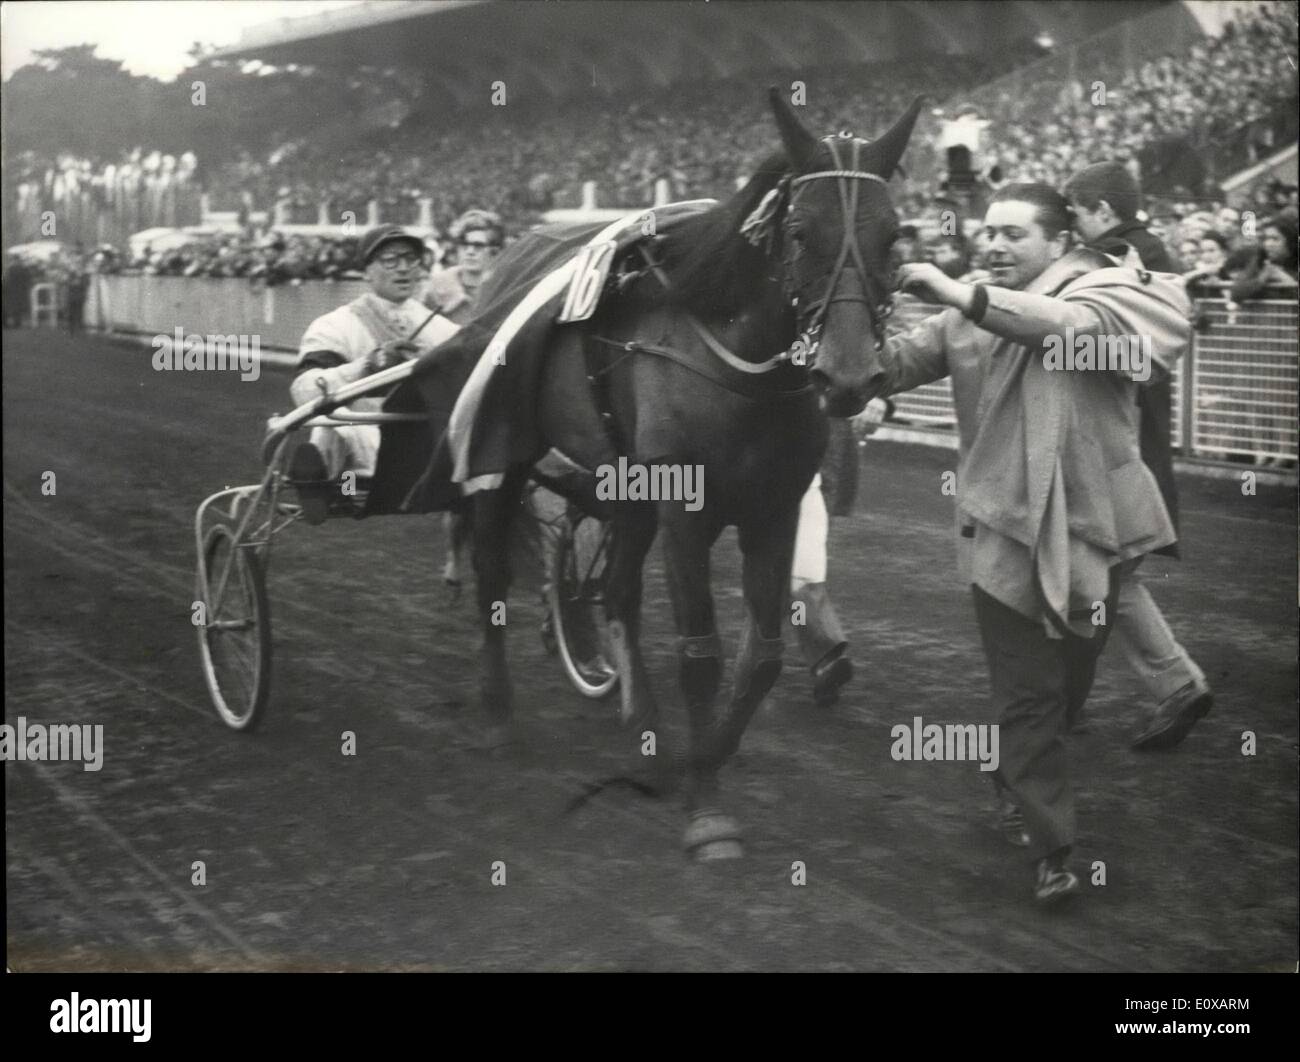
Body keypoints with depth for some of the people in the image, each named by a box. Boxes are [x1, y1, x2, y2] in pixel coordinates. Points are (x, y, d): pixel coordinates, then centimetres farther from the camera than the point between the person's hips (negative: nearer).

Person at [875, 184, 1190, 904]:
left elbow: (1076, 326, -28)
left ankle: (1017, 784, 42)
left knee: (1069, 684, 17)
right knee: (1027, 693, -1)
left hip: (1090, 527, 0)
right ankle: (1050, 848, 7)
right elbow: (898, 365, -4)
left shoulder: (1108, 293, -5)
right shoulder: (971, 313, 5)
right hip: (1006, 529, 0)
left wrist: (963, 296, -37)